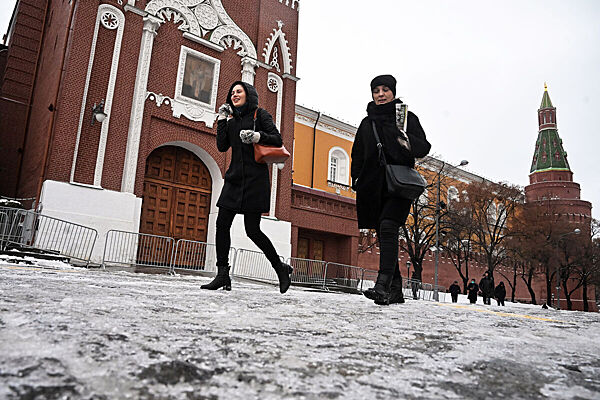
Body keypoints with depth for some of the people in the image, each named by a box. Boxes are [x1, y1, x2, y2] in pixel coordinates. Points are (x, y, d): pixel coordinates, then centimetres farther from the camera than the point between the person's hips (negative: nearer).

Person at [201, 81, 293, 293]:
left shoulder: (260, 114, 4)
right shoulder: (232, 119, 19)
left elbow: (278, 139, -4)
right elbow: (222, 146, 10)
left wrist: (257, 136, -19)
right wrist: (222, 119, 7)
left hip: (255, 178, -6)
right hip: (235, 178, 6)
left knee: (252, 229, -7)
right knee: (222, 223, -4)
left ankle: (281, 268, 11)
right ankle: (222, 275, 2)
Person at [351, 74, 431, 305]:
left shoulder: (408, 118, 8)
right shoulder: (367, 123, 19)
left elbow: (424, 148, 0)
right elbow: (357, 156, 22)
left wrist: (407, 140, -20)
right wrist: (357, 180, 10)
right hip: (373, 187, 4)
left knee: (388, 228, -24)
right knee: (385, 236, 4)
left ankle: (382, 286, -31)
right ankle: (395, 291, 12)